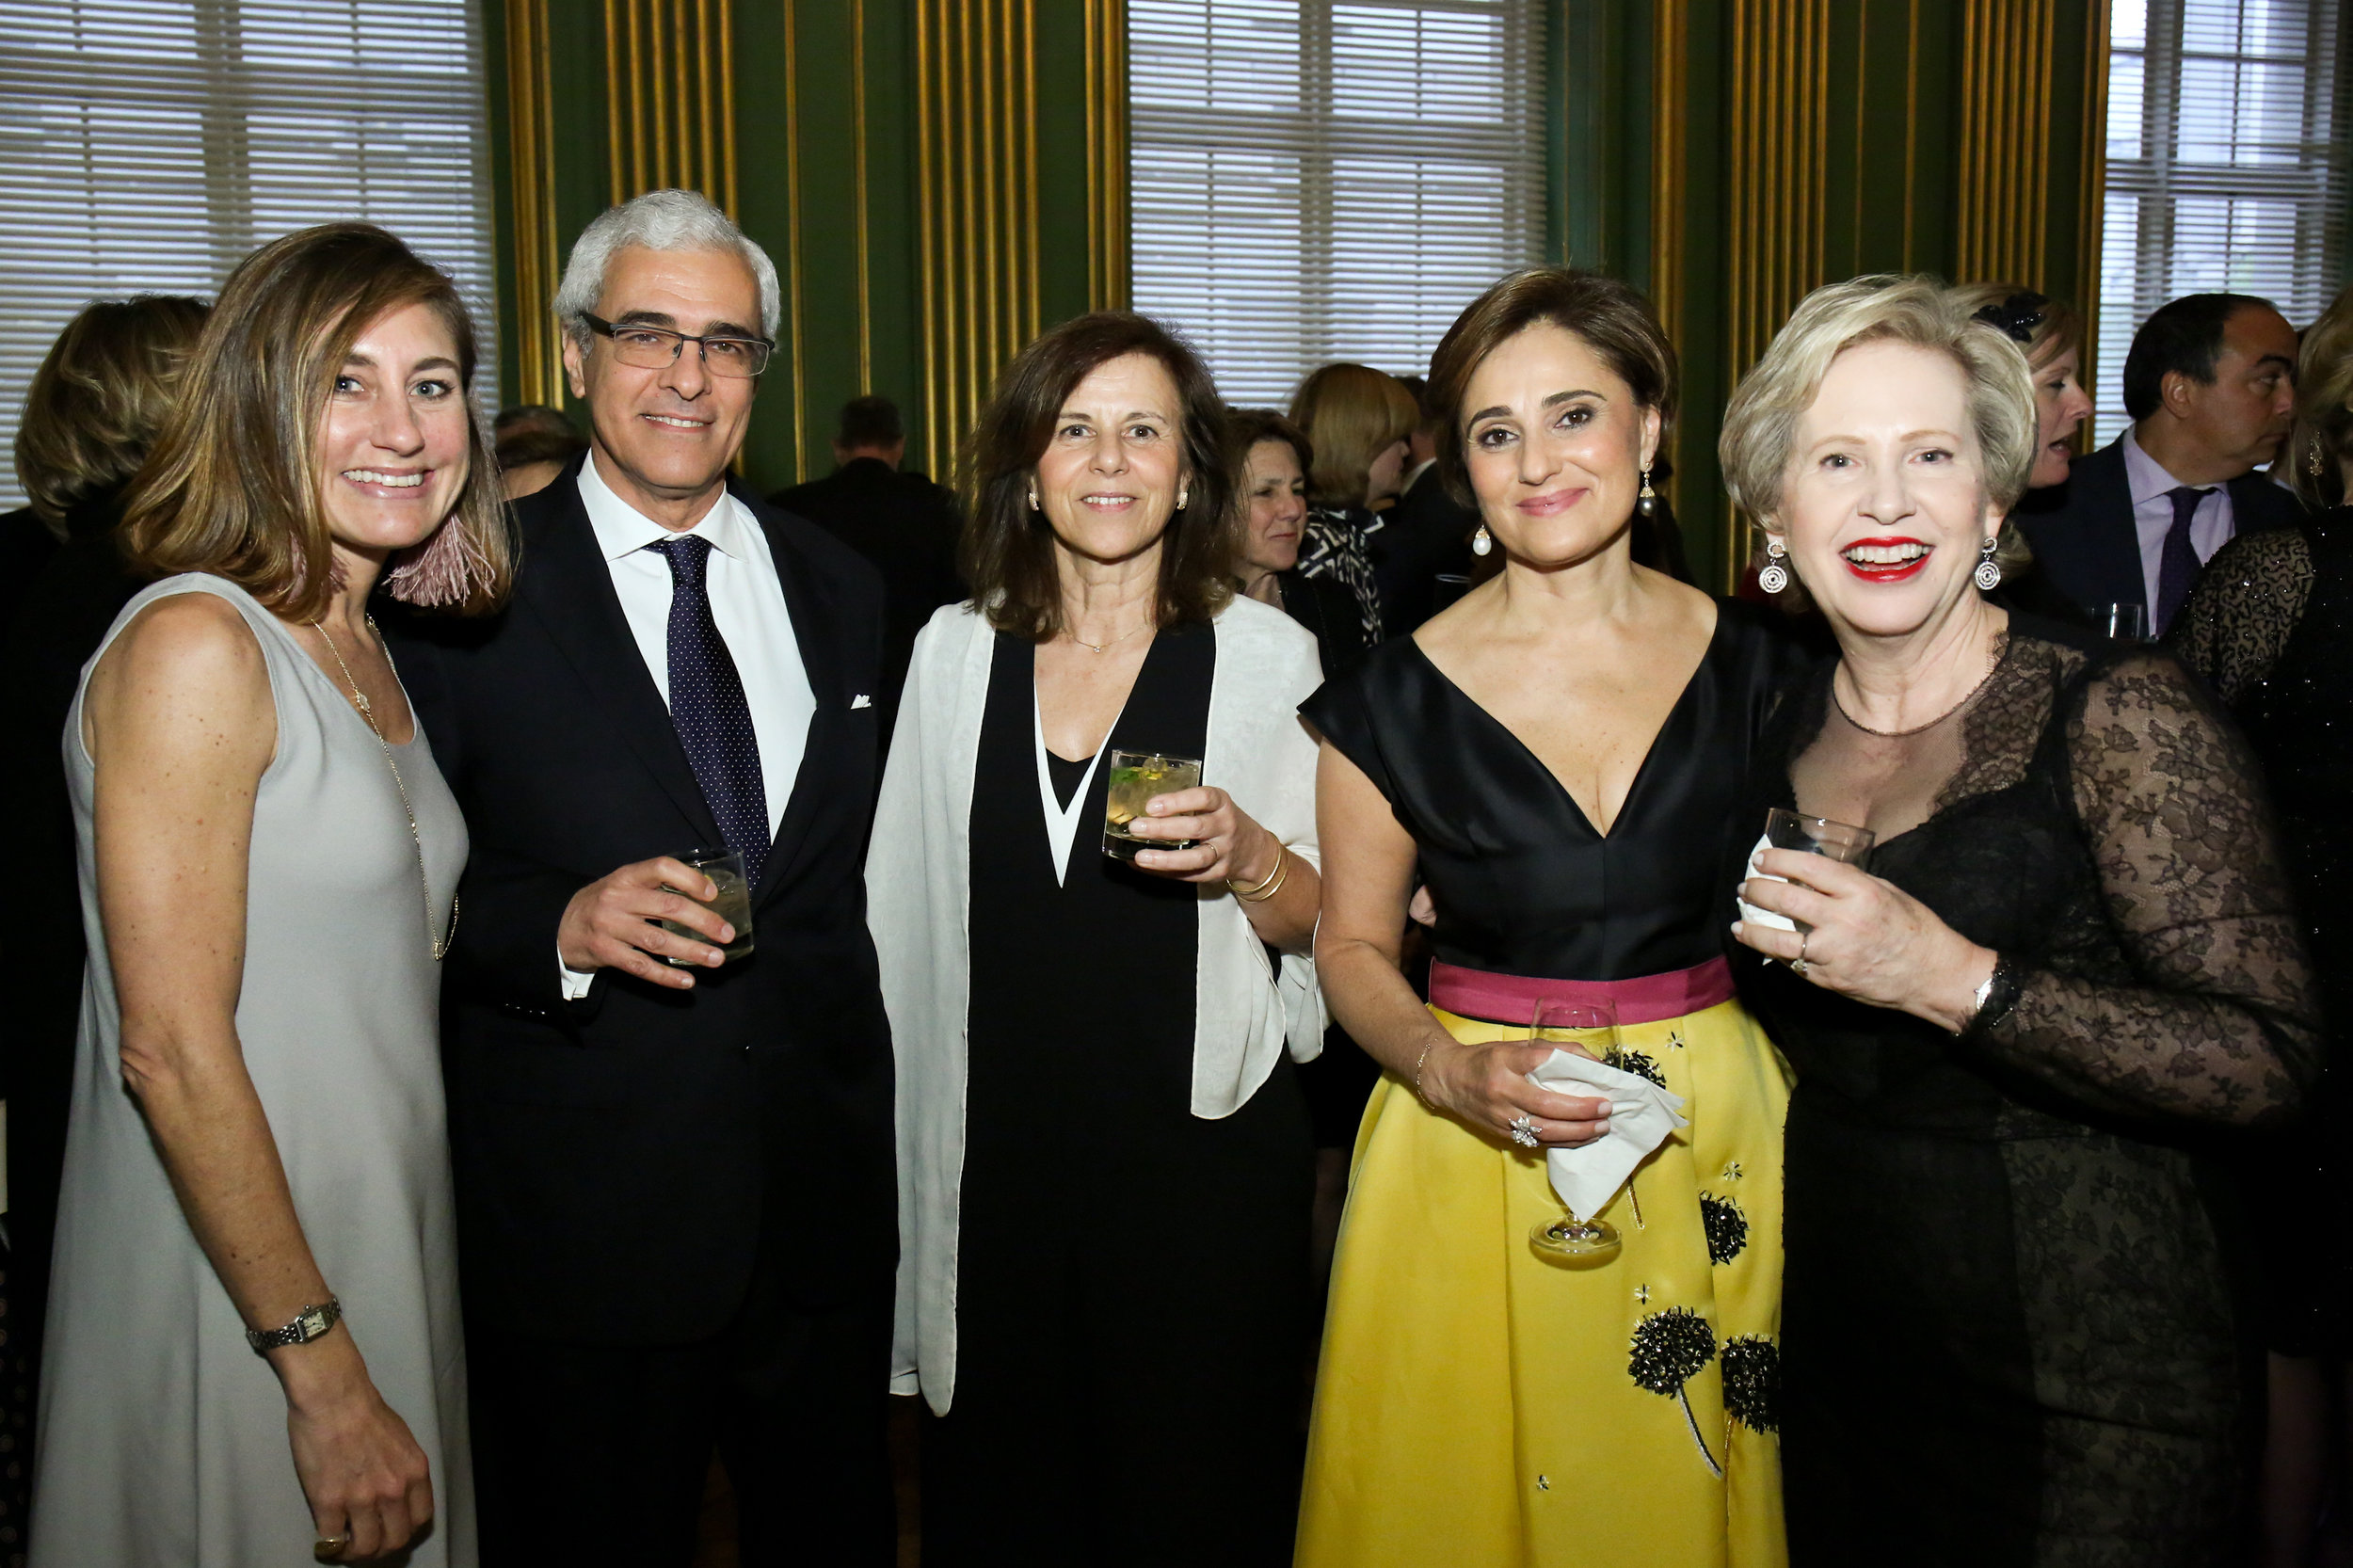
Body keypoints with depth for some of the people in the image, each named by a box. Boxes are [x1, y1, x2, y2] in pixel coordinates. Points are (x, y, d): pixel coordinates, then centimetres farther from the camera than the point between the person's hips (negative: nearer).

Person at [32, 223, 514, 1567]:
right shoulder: (194, 646, -18)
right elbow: (170, 1048, -22)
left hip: (390, 1246, 8)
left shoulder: (362, 650, 8)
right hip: (238, 1303, -8)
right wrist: (323, 1368, -20)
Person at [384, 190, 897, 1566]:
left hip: (827, 1200, 4)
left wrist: (886, 1133, 5)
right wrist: (563, 927, -24)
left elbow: (860, 873, 11)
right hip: (585, 1215, -3)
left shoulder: (841, 591, 7)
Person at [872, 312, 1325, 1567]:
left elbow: (1323, 921, 2)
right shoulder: (953, 652, 4)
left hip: (1202, 1146, -2)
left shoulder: (1267, 655, -2)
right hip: (999, 1152, 2)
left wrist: (1246, 860, -19)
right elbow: (909, 906, 10)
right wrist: (899, 1133, 9)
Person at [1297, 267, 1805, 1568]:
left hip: (1716, 1143, 2)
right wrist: (1448, 1069, -15)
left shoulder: (1754, 662, -1)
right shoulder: (1398, 696, -6)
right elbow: (1353, 944, 1)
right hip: (1479, 1158, -1)